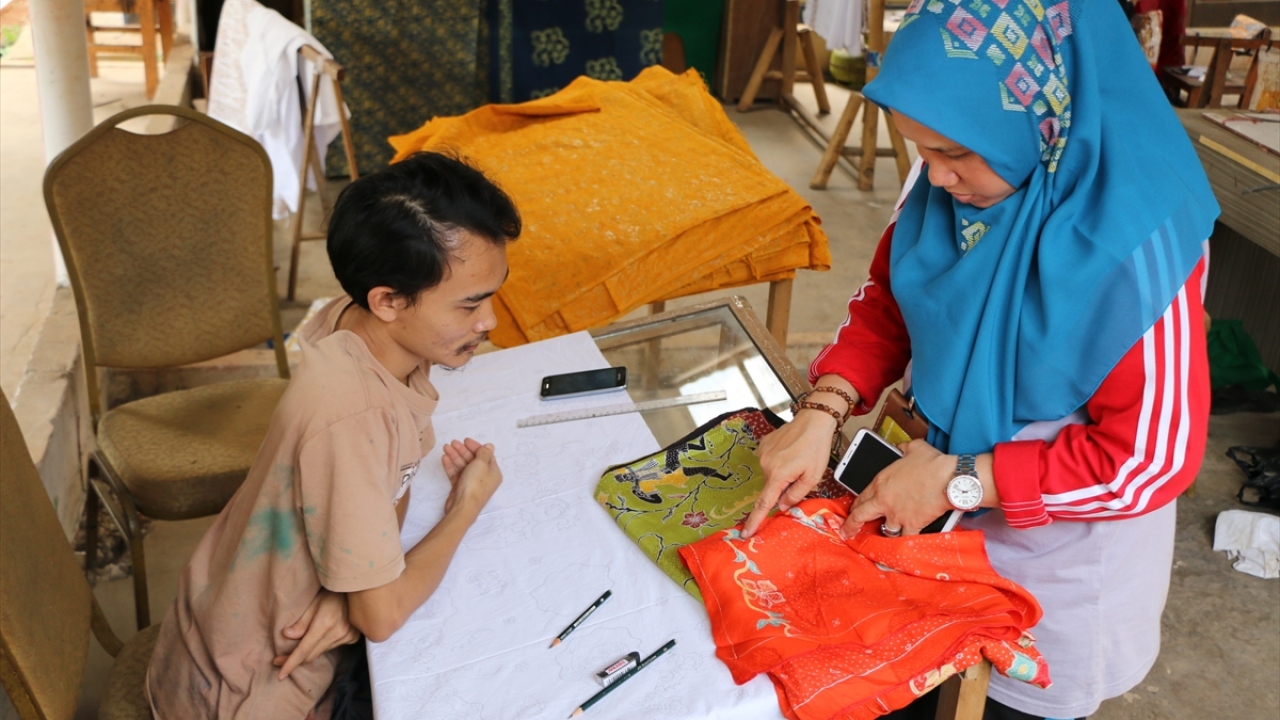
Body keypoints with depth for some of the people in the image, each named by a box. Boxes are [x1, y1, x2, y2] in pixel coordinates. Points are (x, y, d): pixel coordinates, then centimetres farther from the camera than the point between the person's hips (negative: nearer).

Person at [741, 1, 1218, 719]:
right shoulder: (949, 183, -14)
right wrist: (823, 412, -16)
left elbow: (1153, 459, -25)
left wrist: (957, 480, -26)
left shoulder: (1133, 240, -31)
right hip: (935, 507, 5)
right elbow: (887, 299, 0)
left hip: (1055, 548, -5)